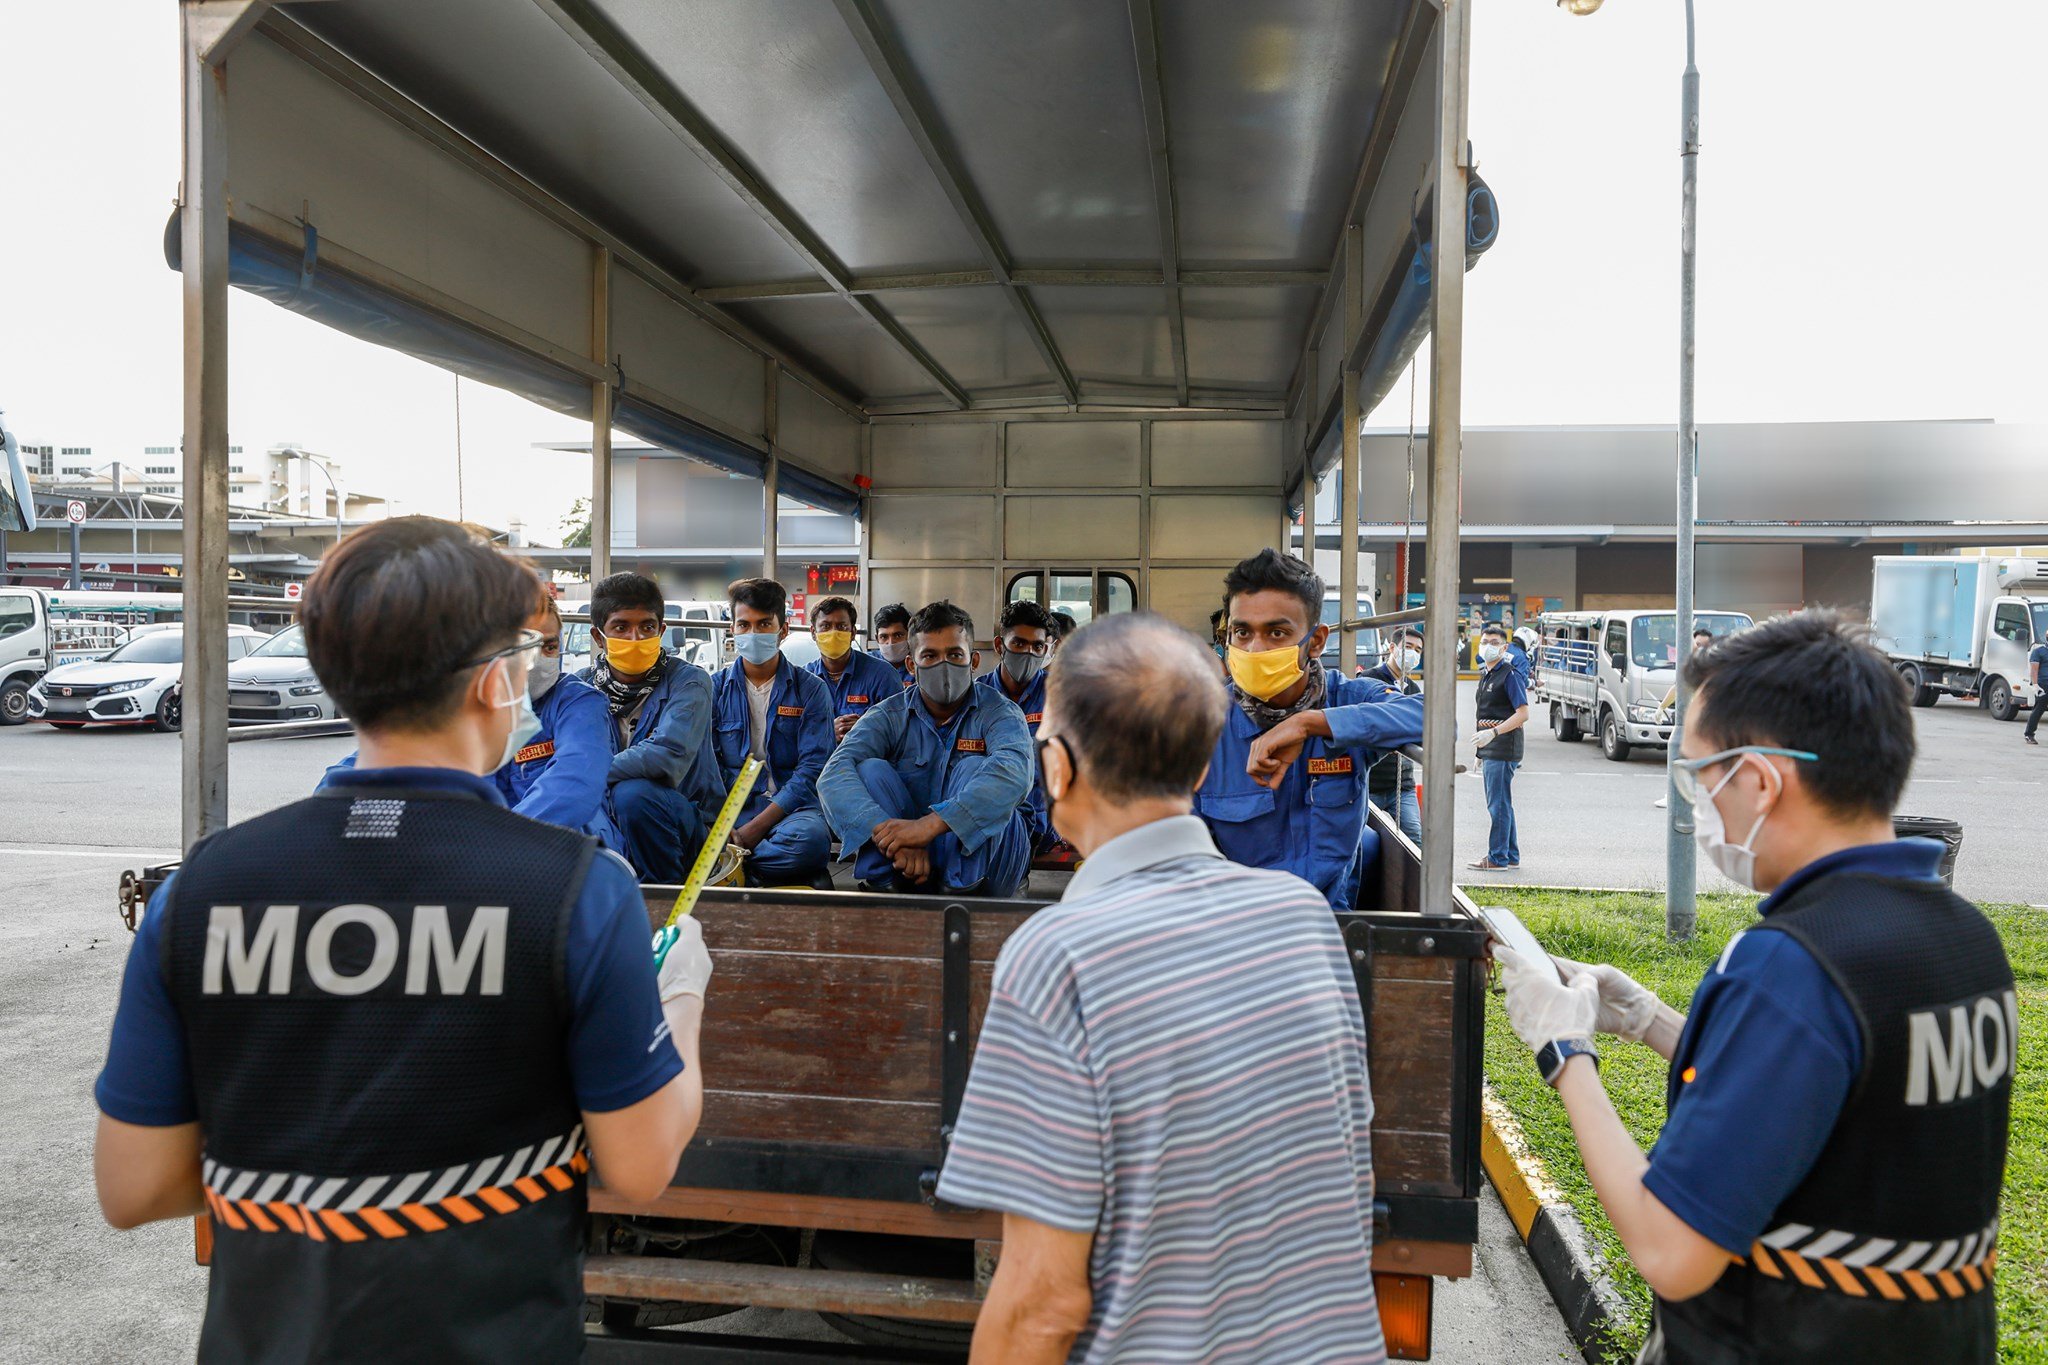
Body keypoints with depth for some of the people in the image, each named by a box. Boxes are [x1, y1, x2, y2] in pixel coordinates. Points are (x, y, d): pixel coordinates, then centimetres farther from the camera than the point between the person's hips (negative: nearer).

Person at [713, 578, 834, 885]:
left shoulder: (811, 690, 6)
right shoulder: (716, 688, 12)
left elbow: (812, 769, -3)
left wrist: (755, 829, -16)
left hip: (790, 808, 0)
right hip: (729, 809, 0)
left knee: (812, 837, -37)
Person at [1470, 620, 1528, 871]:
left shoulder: (1510, 675, -11)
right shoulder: (1486, 674, 17)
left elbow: (1522, 714, -17)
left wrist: (1493, 732, -25)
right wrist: (1481, 754, 21)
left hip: (1504, 749, -9)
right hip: (1490, 749, 10)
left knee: (1498, 804, -7)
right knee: (1501, 804, 14)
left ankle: (1498, 858, -2)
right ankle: (1511, 857, 21)